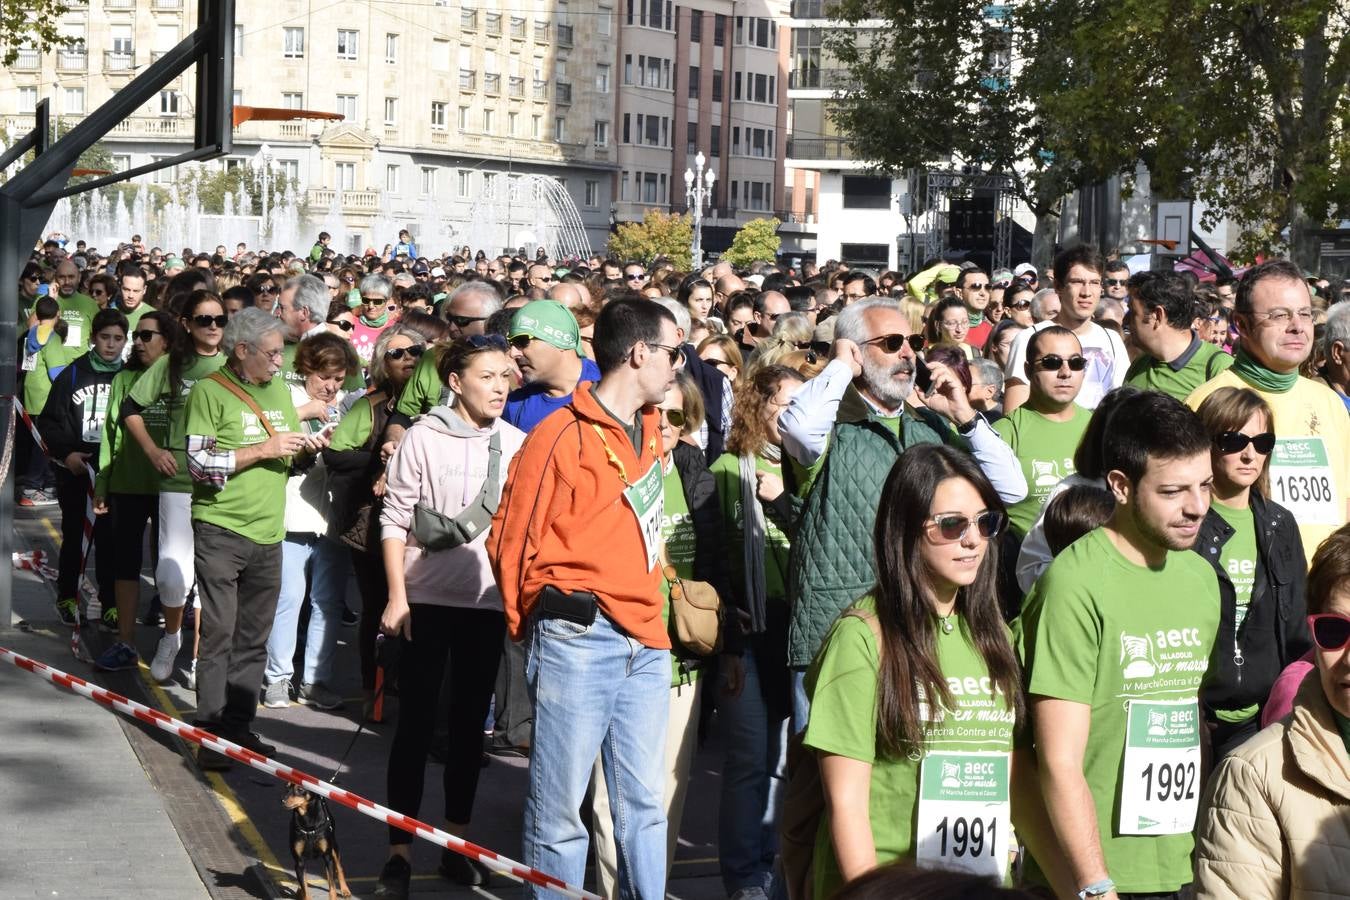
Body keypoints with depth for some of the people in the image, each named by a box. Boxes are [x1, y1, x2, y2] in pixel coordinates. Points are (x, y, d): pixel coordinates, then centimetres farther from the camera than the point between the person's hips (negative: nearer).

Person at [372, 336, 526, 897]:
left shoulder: (516, 444, 2)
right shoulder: (424, 437, -6)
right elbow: (394, 520, -5)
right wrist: (396, 596, -9)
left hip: (488, 601, 3)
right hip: (427, 598, -3)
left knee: (470, 723, 11)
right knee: (416, 722, -1)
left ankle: (457, 843, 21)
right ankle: (400, 852, 3)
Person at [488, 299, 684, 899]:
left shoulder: (648, 428, 14)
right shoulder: (563, 435, -10)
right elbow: (511, 540, -3)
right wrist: (529, 624, 7)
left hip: (645, 645, 7)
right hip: (578, 641, -7)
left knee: (643, 803, 9)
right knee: (560, 807, 1)